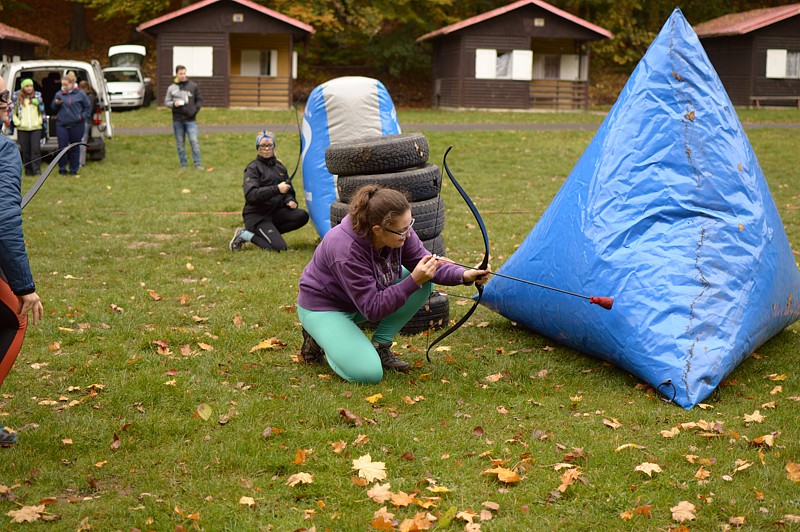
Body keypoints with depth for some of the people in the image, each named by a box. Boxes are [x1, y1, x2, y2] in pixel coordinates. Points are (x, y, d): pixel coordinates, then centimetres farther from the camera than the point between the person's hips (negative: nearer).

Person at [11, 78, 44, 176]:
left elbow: (42, 110, 16)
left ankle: (37, 169, -10)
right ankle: (28, 169, 13)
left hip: (36, 127, -1)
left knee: (36, 149, -11)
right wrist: (17, 122, -3)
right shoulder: (18, 98, 5)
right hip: (22, 129, 1)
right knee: (25, 150, 4)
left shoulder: (37, 96, 8)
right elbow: (13, 113, 9)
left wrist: (40, 120, 5)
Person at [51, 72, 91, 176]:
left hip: (77, 125, -2)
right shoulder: (59, 94, 7)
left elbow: (88, 108, 6)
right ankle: (62, 168, 12)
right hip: (61, 125, 2)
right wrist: (56, 103, -6)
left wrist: (82, 117, -8)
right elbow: (53, 109, 15)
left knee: (75, 148, 7)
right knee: (62, 147, -2)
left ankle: (73, 170, 18)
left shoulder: (80, 94, 0)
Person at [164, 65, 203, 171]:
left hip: (190, 119, -2)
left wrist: (195, 109, -6)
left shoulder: (193, 86, 4)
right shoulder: (171, 88, 6)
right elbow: (166, 102, 9)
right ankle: (183, 164, 14)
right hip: (177, 120, 2)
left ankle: (197, 163, -3)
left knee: (194, 141, -10)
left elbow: (199, 100, 9)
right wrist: (173, 104, -11)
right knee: (180, 143, 6)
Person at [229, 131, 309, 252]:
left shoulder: (280, 167, 12)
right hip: (256, 215, -7)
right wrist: (276, 189, -27)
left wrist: (290, 201, -2)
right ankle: (245, 235, -2)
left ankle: (269, 233, -4)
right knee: (279, 247, -22)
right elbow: (250, 195, -22)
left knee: (302, 216, -18)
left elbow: (288, 192, 22)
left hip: (275, 212, 7)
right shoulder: (253, 168, -8)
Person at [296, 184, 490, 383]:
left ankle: (380, 346, 0)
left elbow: (424, 262, -7)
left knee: (424, 283, -12)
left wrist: (465, 275, -25)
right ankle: (323, 337, 4)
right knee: (368, 373, -26)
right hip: (324, 307, -7)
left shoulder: (399, 232, -17)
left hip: (368, 297, 7)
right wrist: (413, 281, -39)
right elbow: (372, 309, -31)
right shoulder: (346, 250, -37)